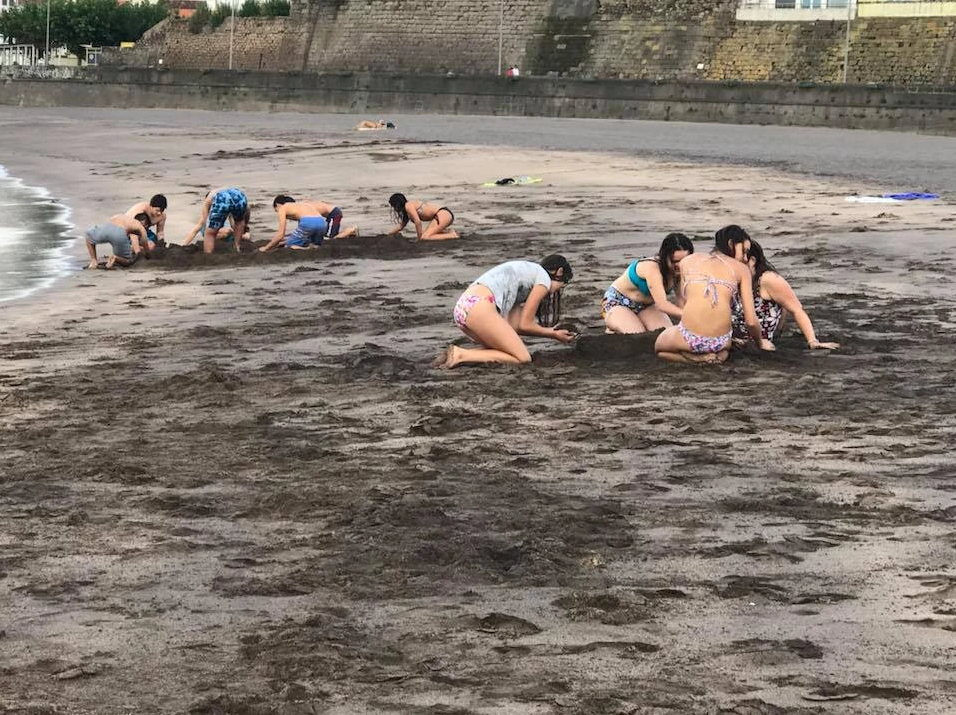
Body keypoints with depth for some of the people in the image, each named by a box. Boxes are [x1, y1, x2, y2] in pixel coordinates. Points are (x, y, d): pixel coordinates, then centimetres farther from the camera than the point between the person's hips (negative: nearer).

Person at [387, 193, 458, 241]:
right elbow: (401, 226, 33)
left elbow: (418, 222, -18)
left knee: (425, 238, -20)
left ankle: (452, 235, -15)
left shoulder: (408, 206, -8)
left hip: (443, 214, -10)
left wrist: (420, 238, -9)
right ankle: (449, 232, 10)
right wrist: (388, 235, 32)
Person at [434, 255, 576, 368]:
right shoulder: (544, 279, 7)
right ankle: (461, 355, -13)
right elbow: (524, 325, 5)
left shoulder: (526, 271, 32)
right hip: (480, 308, -9)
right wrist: (554, 335, 18)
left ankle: (458, 353, 0)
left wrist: (552, 331, 28)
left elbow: (513, 325, 23)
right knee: (523, 358, -1)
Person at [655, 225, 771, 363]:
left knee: (659, 347, 33)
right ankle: (717, 355, 5)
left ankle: (700, 358, 6)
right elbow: (751, 321, 8)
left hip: (689, 339, -2)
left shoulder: (688, 261, 17)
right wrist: (760, 342, 28)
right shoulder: (741, 269, 12)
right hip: (721, 341, 2)